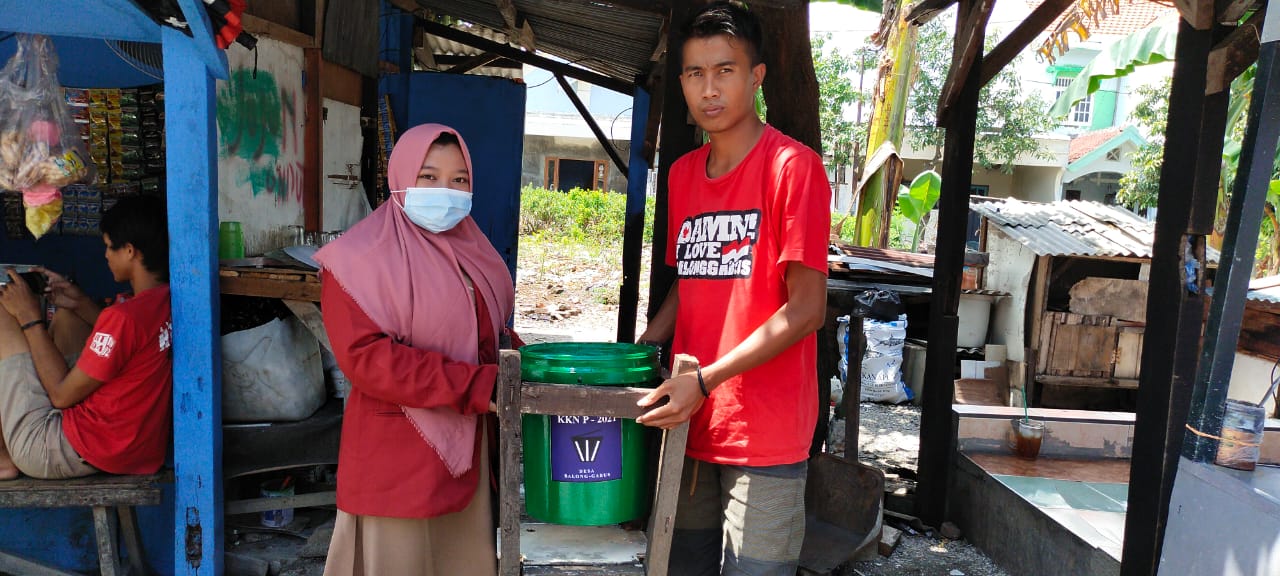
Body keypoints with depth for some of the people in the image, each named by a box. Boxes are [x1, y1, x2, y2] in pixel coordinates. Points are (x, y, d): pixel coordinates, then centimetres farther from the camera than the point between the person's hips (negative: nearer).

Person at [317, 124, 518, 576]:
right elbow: (365, 357, -19)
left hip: (467, 449, 6)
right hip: (396, 457, -6)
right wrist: (476, 386, -21)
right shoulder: (361, 258, -10)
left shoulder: (471, 251, 11)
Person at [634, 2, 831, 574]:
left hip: (765, 434, -5)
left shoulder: (792, 166, -10)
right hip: (688, 422, 6)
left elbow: (806, 309, -14)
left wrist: (706, 380, -19)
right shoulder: (682, 174, 10)